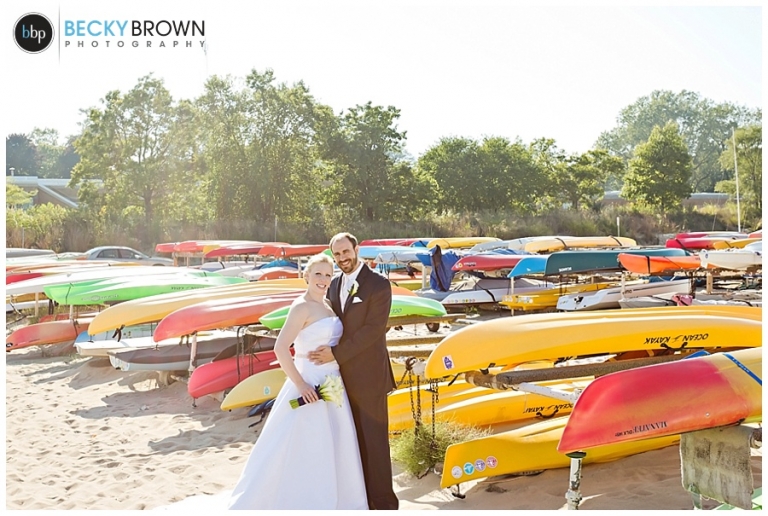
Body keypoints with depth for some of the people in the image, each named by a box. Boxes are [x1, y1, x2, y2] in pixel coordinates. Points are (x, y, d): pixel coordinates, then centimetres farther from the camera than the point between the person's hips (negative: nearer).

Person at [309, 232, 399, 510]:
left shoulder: (379, 284, -10)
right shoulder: (334, 284, 10)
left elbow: (373, 329, -17)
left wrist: (336, 353, -18)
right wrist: (326, 352, -7)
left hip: (368, 375, -6)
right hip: (342, 375, 6)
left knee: (374, 440, 1)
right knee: (353, 440, 13)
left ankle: (383, 501, 14)